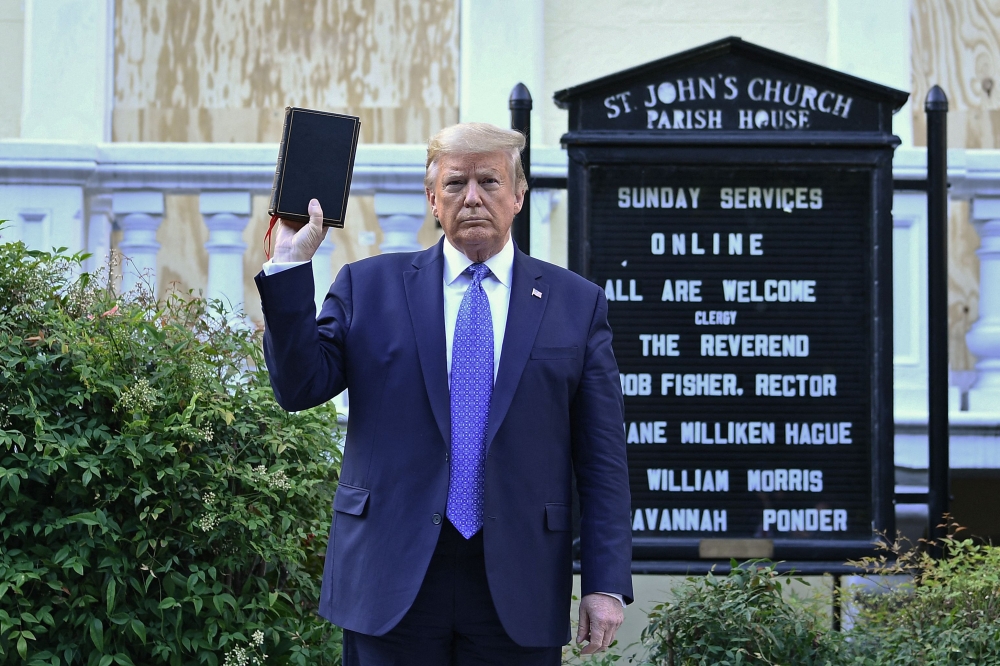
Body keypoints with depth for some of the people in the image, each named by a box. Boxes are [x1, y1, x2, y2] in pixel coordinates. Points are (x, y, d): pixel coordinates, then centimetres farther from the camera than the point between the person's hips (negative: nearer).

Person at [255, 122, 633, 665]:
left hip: (519, 592, 0)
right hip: (391, 579, 0)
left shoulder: (577, 304, 7)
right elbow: (299, 386, 0)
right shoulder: (367, 287, 8)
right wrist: (290, 264, -8)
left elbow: (602, 461, 4)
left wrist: (607, 585, -1)